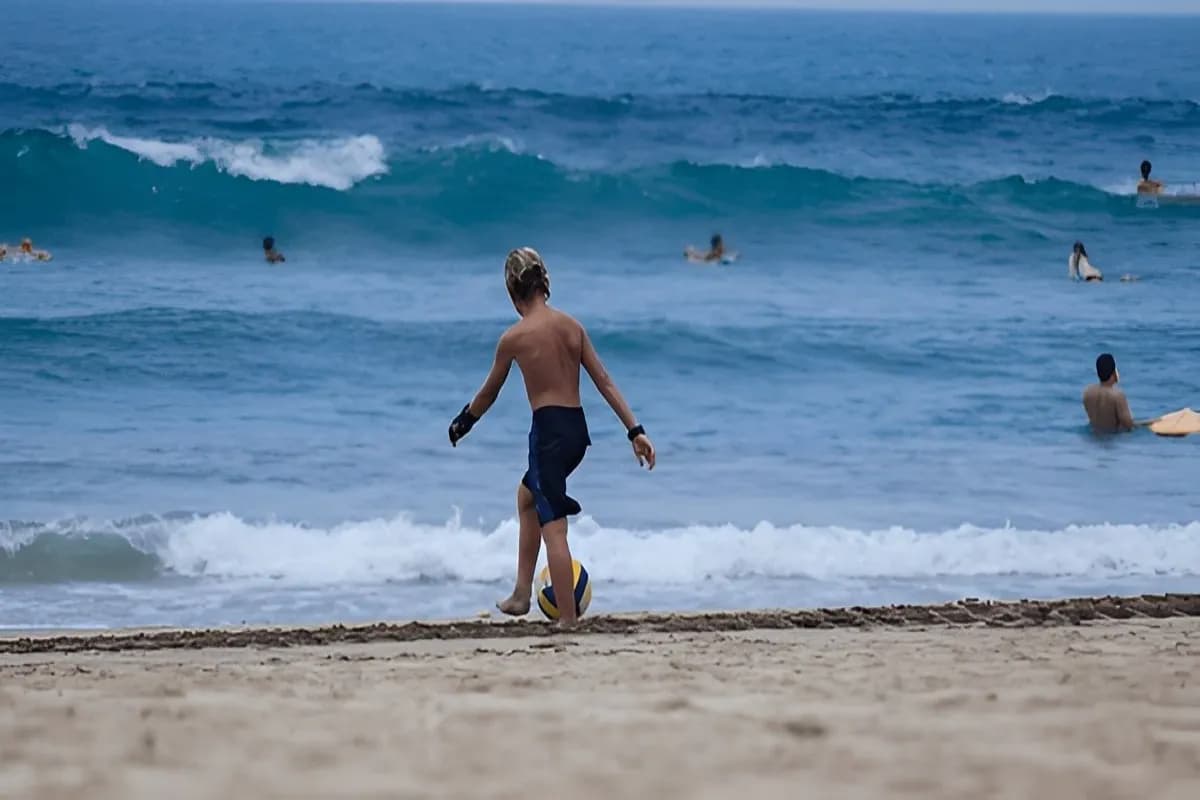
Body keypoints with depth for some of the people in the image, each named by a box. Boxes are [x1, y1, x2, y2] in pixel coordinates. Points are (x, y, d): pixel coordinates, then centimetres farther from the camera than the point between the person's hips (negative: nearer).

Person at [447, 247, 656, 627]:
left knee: (553, 527, -5)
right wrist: (635, 430, 4)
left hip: (549, 431, -7)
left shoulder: (513, 338, -7)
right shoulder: (572, 325, 6)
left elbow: (488, 394, 7)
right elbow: (605, 382, 4)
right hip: (578, 429, 7)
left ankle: (568, 620, -8)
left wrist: (461, 423, 25)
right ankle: (522, 594, 31)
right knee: (527, 495, 28)